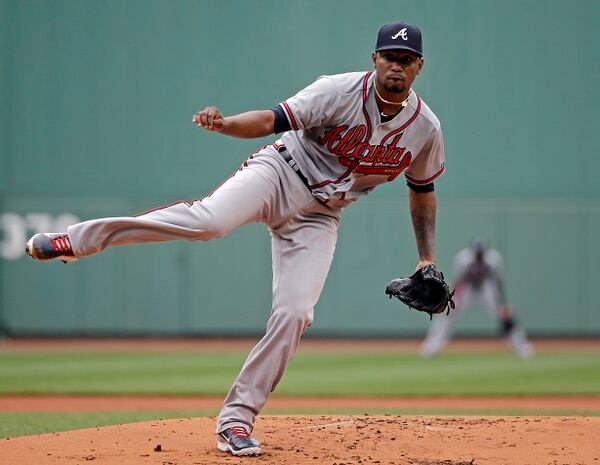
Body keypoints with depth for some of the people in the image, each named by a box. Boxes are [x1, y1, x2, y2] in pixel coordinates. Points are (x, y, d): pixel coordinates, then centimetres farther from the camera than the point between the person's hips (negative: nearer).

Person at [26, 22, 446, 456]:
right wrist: (223, 124, -40)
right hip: (280, 173, -4)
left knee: (294, 313, -12)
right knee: (211, 219, -32)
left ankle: (237, 418, -1)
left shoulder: (425, 128, -2)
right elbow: (273, 119, -21)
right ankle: (74, 241, -26)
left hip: (319, 217, 4)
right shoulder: (341, 91, -15)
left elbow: (423, 188, 15)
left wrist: (428, 258, 11)